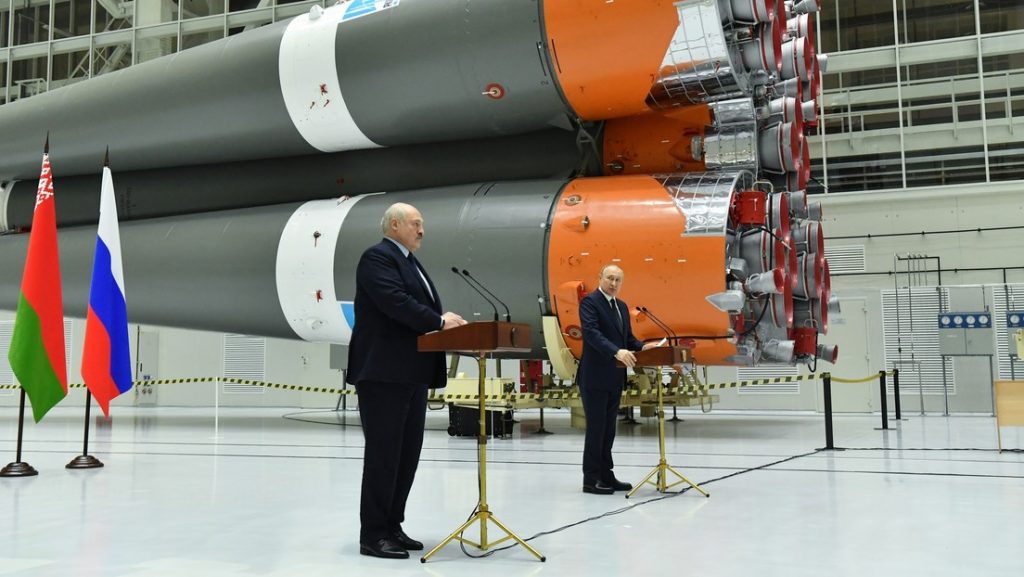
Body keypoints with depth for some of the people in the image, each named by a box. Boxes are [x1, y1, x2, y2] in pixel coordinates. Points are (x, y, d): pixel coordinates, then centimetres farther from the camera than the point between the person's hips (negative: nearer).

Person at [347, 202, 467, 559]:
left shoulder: (411, 263, 23)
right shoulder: (377, 257, -8)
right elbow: (396, 303, -22)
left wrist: (448, 325, -1)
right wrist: (439, 322, -22)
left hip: (411, 374, 10)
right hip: (383, 373, -10)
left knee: (407, 453, 11)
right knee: (382, 454, -6)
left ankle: (391, 526, 20)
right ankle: (373, 535, 1)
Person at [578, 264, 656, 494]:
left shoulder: (622, 306, 17)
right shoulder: (589, 302, -10)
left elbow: (627, 337, 19)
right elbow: (592, 333, -24)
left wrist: (642, 346, -2)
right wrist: (617, 351, -36)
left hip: (615, 378, 8)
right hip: (595, 378, -8)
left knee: (608, 428, 13)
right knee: (596, 427, -3)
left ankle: (605, 475, 20)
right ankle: (591, 479, 4)